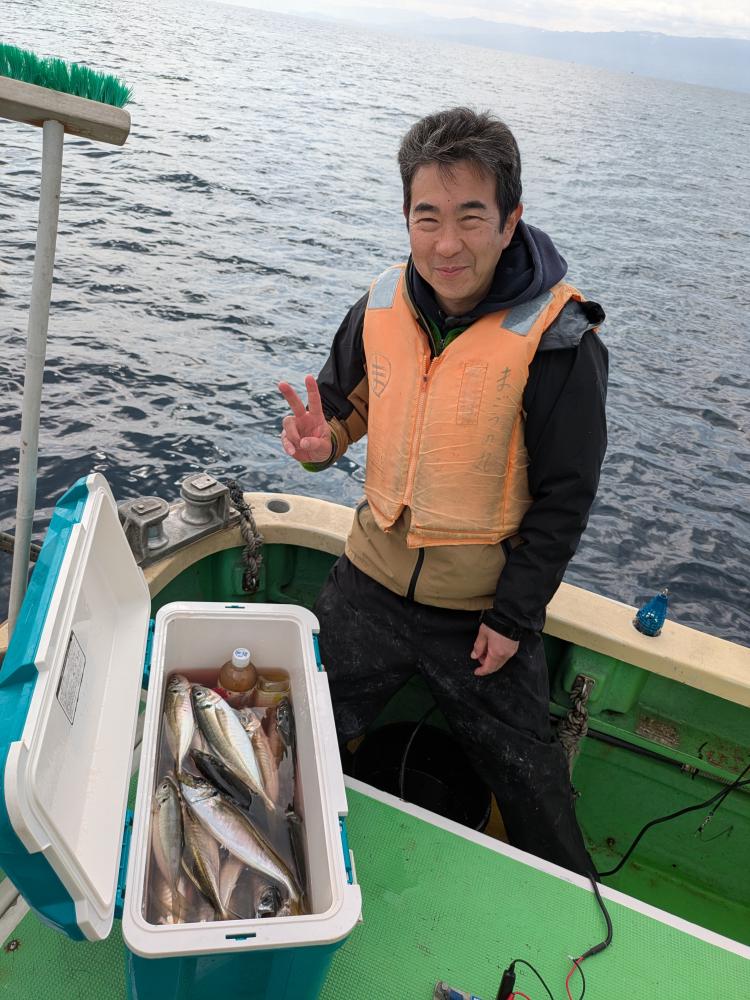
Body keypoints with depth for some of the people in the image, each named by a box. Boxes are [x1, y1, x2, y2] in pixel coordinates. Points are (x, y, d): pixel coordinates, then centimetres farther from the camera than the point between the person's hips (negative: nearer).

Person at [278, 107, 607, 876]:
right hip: (370, 580, 5)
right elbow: (347, 396, 9)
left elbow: (564, 497, -15)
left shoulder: (556, 340, -20)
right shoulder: (382, 304, -6)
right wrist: (324, 439, -14)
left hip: (483, 608, -4)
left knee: (524, 774, 15)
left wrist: (515, 615, -12)